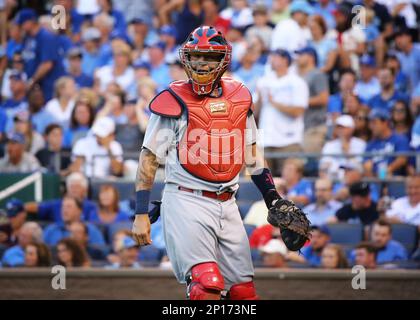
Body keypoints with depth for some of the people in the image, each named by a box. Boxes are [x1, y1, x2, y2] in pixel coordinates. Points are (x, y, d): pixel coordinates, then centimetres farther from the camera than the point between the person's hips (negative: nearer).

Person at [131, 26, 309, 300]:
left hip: (226, 205, 6)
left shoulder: (239, 98, 11)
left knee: (244, 291, 5)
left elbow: (252, 154, 21)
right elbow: (149, 158, -2)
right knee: (207, 285, -23)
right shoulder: (175, 101, -5)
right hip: (186, 203, -6)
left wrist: (274, 201, 17)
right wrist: (141, 213, -8)